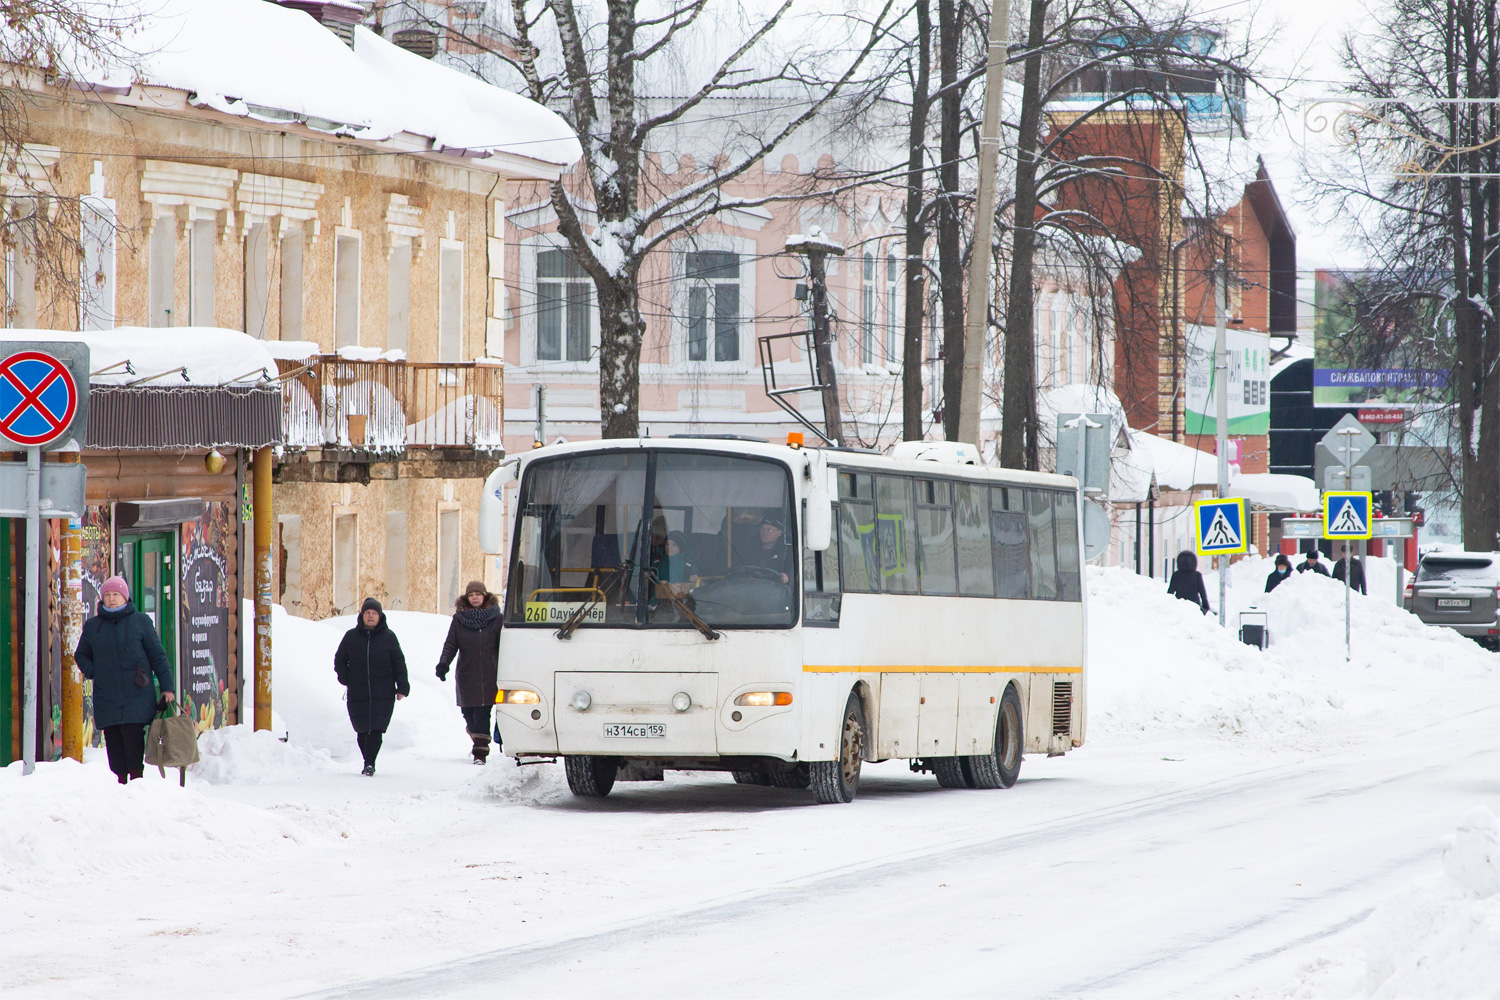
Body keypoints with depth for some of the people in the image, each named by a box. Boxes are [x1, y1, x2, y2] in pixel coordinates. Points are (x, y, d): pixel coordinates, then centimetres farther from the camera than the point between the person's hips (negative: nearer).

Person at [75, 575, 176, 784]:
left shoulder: (140, 621, 4)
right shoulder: (93, 626, 12)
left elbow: (157, 655, 5)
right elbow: (81, 655, 24)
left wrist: (167, 687, 0)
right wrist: (92, 672, 4)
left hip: (137, 697, -3)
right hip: (106, 701, 3)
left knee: (133, 739, -12)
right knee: (114, 743, -1)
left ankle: (137, 778, -6)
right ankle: (121, 780, 5)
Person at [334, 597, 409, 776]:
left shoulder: (388, 637, 5)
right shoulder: (352, 636, 8)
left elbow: (399, 663, 6)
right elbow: (339, 660, 17)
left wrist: (402, 687, 0)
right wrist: (346, 679, 2)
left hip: (383, 694, -2)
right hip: (358, 693, 2)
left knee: (376, 729, -12)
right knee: (362, 730, 3)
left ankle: (369, 763, -13)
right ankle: (369, 762, 18)